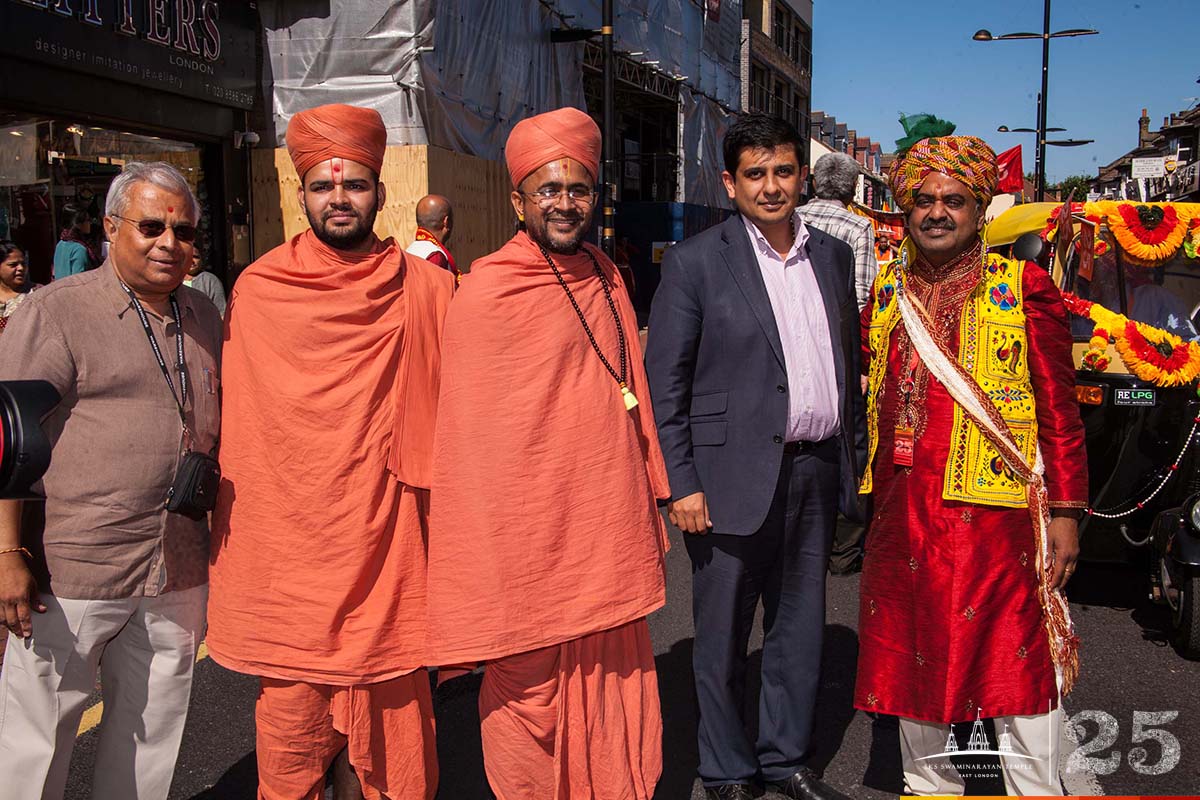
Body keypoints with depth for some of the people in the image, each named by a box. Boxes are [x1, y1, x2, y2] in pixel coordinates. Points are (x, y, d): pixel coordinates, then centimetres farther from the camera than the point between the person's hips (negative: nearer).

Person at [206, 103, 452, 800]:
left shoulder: (425, 287, 3)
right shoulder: (257, 290, 4)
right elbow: (236, 426, 10)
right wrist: (230, 526, 10)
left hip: (386, 544, 0)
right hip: (285, 548, 1)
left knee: (393, 720, 7)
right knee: (291, 721, 6)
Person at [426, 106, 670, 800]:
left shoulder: (606, 278, 9)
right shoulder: (487, 294, -11)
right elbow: (469, 442, -8)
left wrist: (650, 504, 15)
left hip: (610, 531, 6)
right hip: (533, 544, -6)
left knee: (614, 685, 15)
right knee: (532, 695, 8)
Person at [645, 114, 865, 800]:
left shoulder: (834, 256, 11)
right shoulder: (696, 262, -5)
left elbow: (851, 364, 16)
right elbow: (664, 382, -7)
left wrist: (854, 460, 12)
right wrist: (682, 484, -12)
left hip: (817, 473, 5)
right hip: (734, 477, -5)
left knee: (802, 627, 16)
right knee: (723, 637, 7)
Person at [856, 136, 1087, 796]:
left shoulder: (1022, 288, -2)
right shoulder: (887, 293, 10)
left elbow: (1060, 409, -3)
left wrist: (1064, 511, -6)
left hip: (994, 512, -4)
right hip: (904, 514, 5)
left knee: (1017, 660, 2)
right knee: (912, 658, 14)